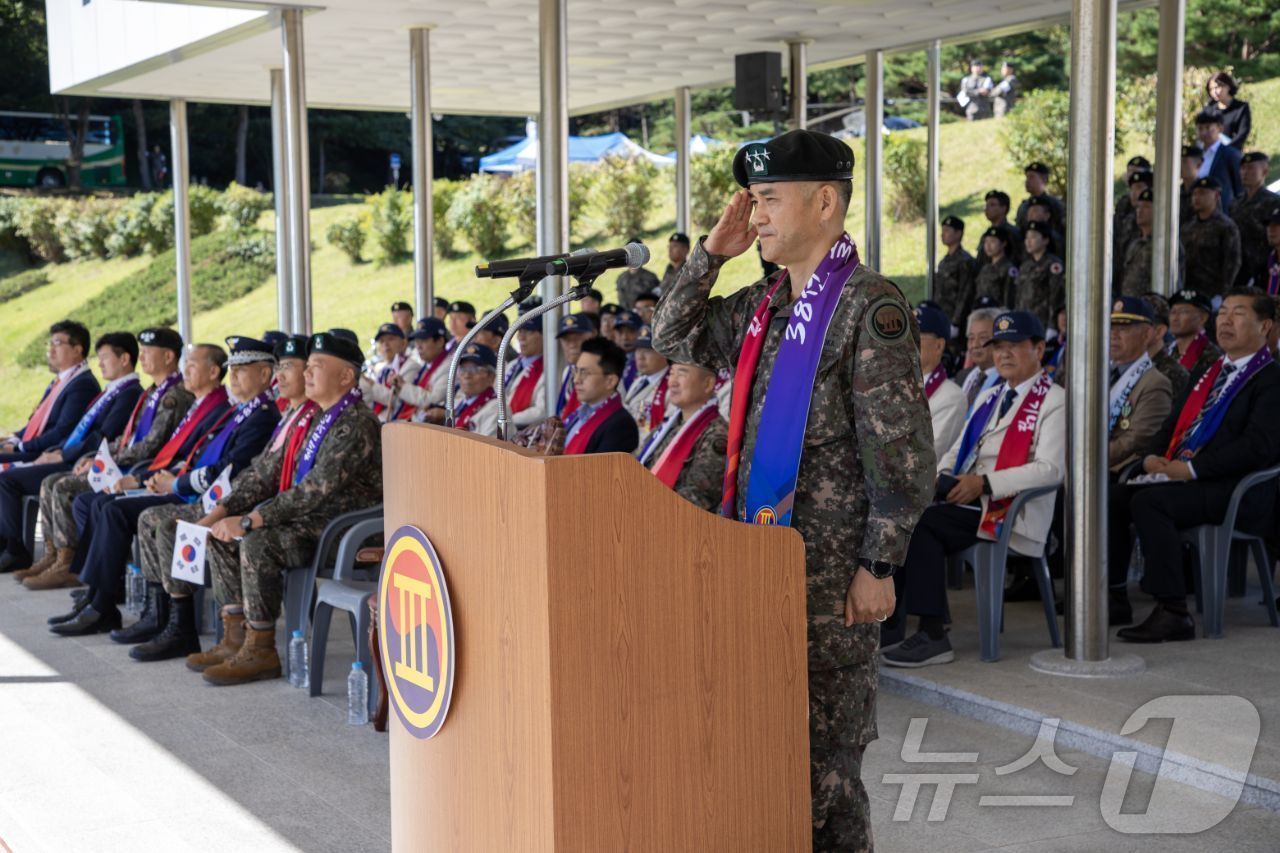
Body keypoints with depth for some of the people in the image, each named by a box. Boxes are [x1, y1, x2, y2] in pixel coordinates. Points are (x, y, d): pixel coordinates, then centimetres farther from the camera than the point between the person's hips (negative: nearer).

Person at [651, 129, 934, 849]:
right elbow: (674, 338, 23)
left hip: (829, 567, -8)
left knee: (822, 749, 0)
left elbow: (903, 453, -15)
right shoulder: (763, 305, 11)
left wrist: (879, 566, -16)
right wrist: (712, 253, 9)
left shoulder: (870, 306, -13)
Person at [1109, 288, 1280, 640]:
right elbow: (1172, 427, 24)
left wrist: (1191, 468, -21)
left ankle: (1173, 613, -26)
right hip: (1181, 478, 8)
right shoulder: (1205, 374, 23)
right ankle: (1114, 597, 0)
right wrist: (1155, 458, 1)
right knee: (1112, 498, -10)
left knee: (1149, 501, -30)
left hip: (1236, 491, -8)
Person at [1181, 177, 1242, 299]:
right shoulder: (1187, 228, 15)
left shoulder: (1227, 227, -3)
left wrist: (1221, 294, -13)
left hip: (1212, 293, -6)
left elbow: (1232, 264, -7)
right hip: (1187, 293, 6)